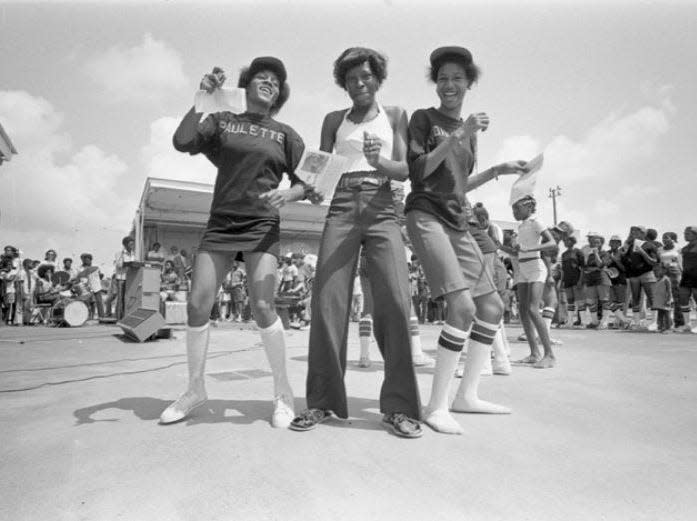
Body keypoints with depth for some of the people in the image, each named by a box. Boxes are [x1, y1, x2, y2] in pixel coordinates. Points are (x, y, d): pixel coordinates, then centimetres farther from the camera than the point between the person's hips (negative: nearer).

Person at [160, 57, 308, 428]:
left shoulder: (285, 134, 11)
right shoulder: (222, 121, 12)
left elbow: (304, 184, 8)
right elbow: (182, 142, -2)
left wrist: (286, 195, -14)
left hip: (262, 226, -2)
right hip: (220, 224, 2)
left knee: (262, 305, -15)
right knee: (197, 305, -4)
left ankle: (283, 392, 1)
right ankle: (195, 389, 15)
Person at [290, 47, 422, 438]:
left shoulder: (395, 116, 15)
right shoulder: (334, 120, 18)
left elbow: (404, 170, 5)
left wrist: (379, 161, -16)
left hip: (382, 211, -1)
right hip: (341, 211, 1)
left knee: (395, 304, -15)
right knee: (328, 303, -10)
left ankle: (399, 406, -6)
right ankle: (322, 401, 2)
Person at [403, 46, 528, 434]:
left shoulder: (469, 130, 23)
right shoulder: (423, 118, 4)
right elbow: (417, 172, -8)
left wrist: (498, 171, 14)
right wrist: (458, 135, -14)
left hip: (458, 222, 8)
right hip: (427, 215, -8)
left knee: (493, 308, 5)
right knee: (463, 307, -22)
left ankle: (467, 395, 16)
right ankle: (436, 406, -11)